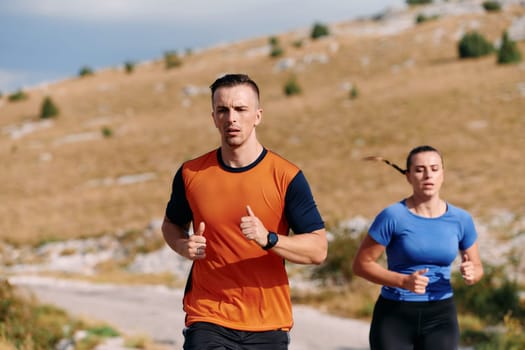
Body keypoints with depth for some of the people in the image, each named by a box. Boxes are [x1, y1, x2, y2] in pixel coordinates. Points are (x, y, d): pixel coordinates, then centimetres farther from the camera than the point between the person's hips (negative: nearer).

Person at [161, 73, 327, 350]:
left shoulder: (287, 177, -5)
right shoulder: (191, 174, 1)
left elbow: (318, 249, -7)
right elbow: (171, 224, 20)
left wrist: (268, 239, -23)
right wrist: (183, 245, -4)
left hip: (268, 326, 0)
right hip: (207, 321, 0)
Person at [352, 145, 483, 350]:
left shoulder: (460, 220, 1)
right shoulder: (393, 216, -10)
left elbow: (477, 268, 14)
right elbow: (361, 264, -7)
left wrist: (470, 274, -12)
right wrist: (404, 281, -22)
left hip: (440, 317, 2)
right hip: (394, 316, -2)